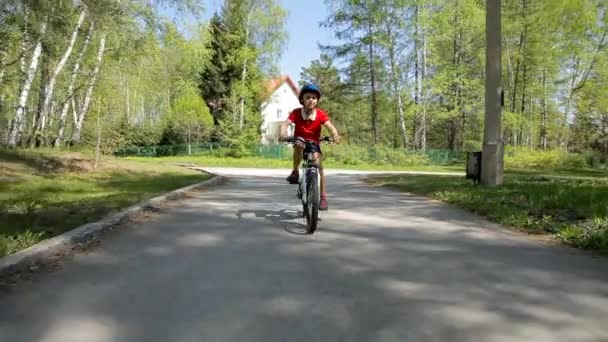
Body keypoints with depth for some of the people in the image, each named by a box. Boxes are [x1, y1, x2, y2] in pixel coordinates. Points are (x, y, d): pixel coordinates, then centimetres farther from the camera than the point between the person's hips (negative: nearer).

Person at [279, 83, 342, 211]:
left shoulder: (320, 113, -15)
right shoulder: (296, 112, -16)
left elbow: (330, 126, -26)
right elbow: (286, 123, -29)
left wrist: (335, 135, -48)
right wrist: (283, 134, -51)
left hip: (314, 143, 1)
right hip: (300, 142, -1)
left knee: (319, 166, -16)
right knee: (299, 145, -37)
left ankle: (323, 197, -7)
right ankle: (295, 172, -18)